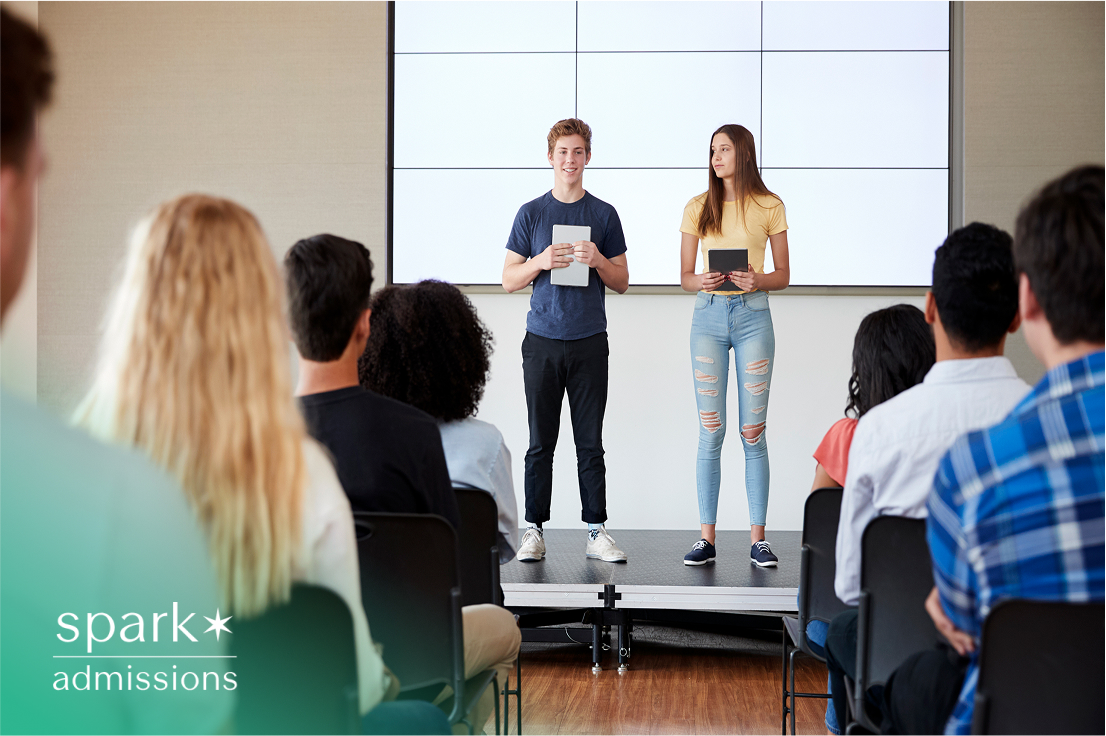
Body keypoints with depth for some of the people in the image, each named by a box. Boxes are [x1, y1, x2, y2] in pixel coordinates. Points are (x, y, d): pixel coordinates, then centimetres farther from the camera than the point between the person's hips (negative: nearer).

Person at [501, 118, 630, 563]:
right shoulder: (531, 213, 6)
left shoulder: (604, 215, 7)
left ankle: (596, 531, 8)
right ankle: (534, 530, 9)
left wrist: (598, 261, -11)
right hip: (542, 341, 0)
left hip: (589, 342, 0)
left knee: (590, 443, 3)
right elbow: (509, 280, 5)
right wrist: (541, 262, -13)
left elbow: (622, 283, 9)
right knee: (541, 443, 3)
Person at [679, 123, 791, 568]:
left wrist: (759, 280, -14)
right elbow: (684, 277, 8)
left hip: (753, 316, -1)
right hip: (708, 317, 1)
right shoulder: (698, 207, 8)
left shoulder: (769, 207, 5)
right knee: (710, 431, -1)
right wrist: (702, 281, -14)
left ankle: (757, 539, 5)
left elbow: (783, 276, 7)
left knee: (753, 431, -1)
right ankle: (707, 539, 4)